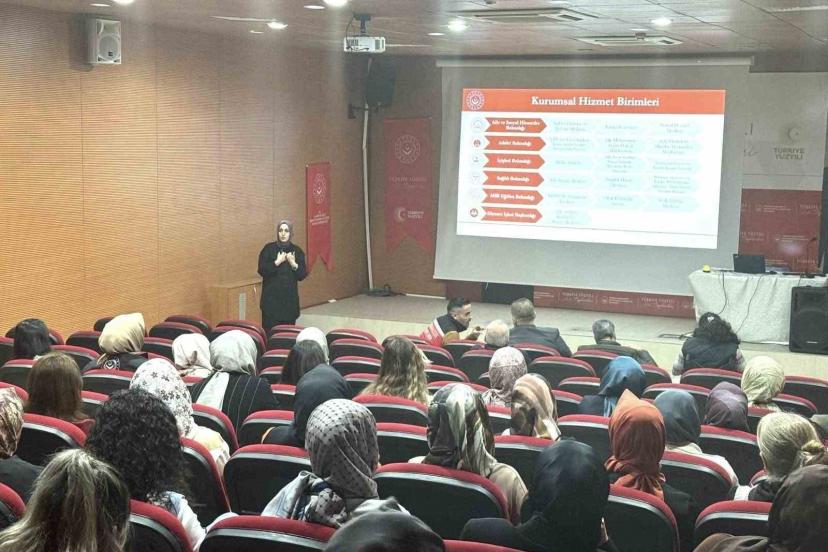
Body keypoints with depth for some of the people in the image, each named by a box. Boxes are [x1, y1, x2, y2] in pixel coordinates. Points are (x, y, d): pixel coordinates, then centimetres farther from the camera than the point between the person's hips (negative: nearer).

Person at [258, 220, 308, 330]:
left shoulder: (297, 251, 7)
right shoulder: (269, 249, 0)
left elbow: (302, 275, 4)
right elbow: (261, 271, -7)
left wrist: (294, 264, -12)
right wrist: (277, 262, -14)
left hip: (290, 297, 2)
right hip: (271, 297, -2)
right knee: (270, 329, -8)